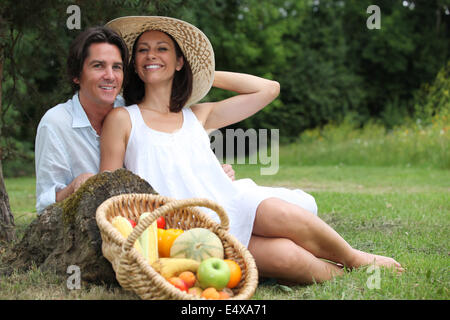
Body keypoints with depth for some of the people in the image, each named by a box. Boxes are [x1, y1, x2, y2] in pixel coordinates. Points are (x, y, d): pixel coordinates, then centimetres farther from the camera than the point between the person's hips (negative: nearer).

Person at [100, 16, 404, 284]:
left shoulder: (197, 116, 19)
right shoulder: (122, 119, 7)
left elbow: (269, 88, 21)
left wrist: (207, 74, 20)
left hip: (232, 205, 4)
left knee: (281, 214, -29)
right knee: (284, 256, -29)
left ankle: (355, 258, -7)